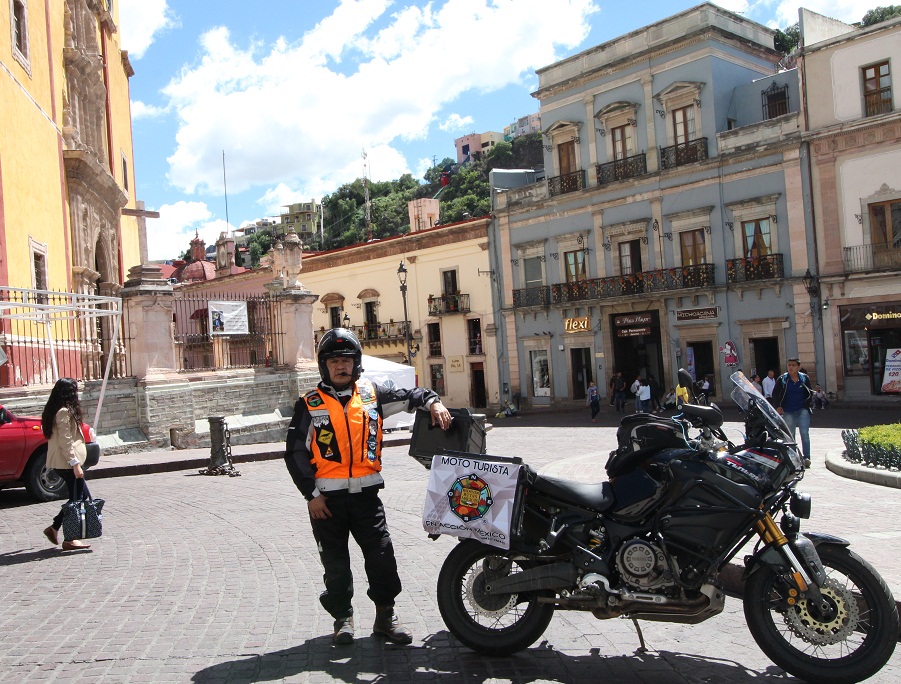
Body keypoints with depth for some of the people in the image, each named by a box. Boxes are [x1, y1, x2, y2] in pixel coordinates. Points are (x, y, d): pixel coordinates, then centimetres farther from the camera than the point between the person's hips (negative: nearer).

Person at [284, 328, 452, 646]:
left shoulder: (372, 394, 7)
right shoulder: (309, 404, 2)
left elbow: (410, 395, 13)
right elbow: (295, 452, 1)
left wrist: (432, 402, -10)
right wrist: (311, 494, -4)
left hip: (366, 493, 1)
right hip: (326, 497, -1)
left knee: (381, 555, -1)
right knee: (335, 562, 7)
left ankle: (386, 616, 14)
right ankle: (343, 617, 24)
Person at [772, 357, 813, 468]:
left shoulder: (804, 378, 3)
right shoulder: (782, 379, 0)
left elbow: (809, 393, 13)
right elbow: (775, 394, 5)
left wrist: (807, 404, -1)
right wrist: (778, 406, -6)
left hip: (802, 410, 0)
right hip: (788, 412, 0)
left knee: (804, 433, -10)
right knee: (790, 436, 5)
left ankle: (806, 457, -8)